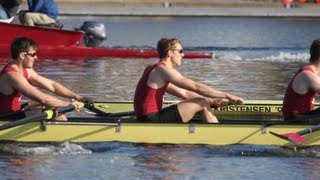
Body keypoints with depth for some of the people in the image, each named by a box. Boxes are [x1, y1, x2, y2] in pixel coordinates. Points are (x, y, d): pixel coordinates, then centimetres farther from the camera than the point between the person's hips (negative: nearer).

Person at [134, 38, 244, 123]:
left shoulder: (155, 70, 20)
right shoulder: (163, 70, -11)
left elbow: (184, 93, 22)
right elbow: (196, 87, -15)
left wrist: (212, 101, 15)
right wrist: (227, 96, -11)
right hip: (152, 122, -10)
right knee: (202, 104, -8)